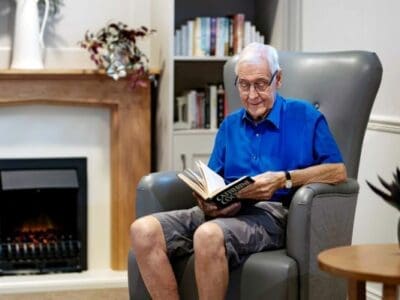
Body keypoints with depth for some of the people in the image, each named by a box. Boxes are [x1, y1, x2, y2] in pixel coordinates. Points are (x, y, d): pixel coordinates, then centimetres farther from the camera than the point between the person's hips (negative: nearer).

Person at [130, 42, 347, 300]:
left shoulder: (304, 116, 8)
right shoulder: (230, 125, 24)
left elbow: (338, 172, -3)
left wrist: (283, 179, -15)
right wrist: (207, 200, -6)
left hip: (272, 213, -5)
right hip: (224, 211, 6)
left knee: (209, 235, -39)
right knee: (144, 230, -21)